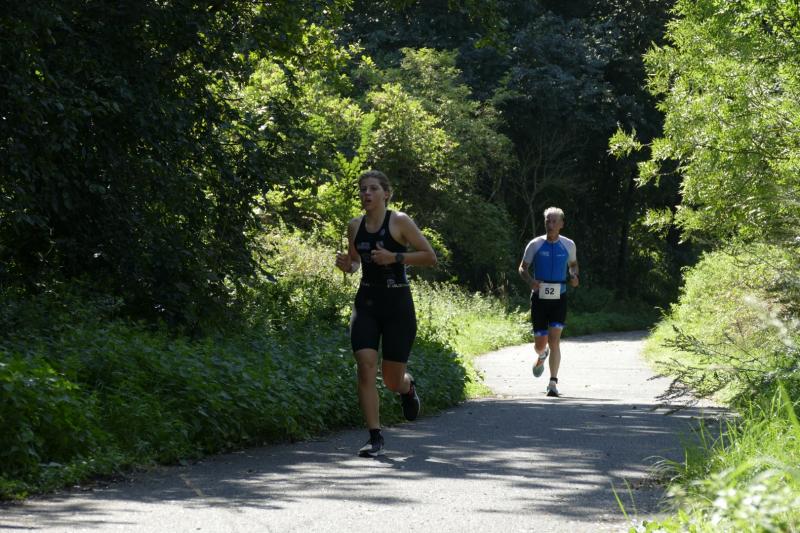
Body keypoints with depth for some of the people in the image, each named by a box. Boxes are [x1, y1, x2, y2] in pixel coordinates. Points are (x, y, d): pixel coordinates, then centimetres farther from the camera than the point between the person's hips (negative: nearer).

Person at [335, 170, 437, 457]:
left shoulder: (399, 222, -7)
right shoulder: (355, 226, 6)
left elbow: (430, 257, -7)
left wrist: (395, 257, -19)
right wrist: (346, 265, -3)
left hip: (398, 305, -3)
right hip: (366, 303, 3)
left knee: (392, 379, 2)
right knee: (365, 368, -13)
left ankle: (408, 386, 41)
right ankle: (375, 438, -9)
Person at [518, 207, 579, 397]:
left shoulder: (568, 245, 3)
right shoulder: (535, 245, -1)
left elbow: (573, 264, 20)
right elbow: (523, 268, 5)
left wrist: (574, 276, -2)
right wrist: (530, 281, -16)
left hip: (559, 299, 0)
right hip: (539, 298, 0)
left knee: (554, 340, -14)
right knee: (540, 343, 5)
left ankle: (553, 382, -12)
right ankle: (542, 355, 44)